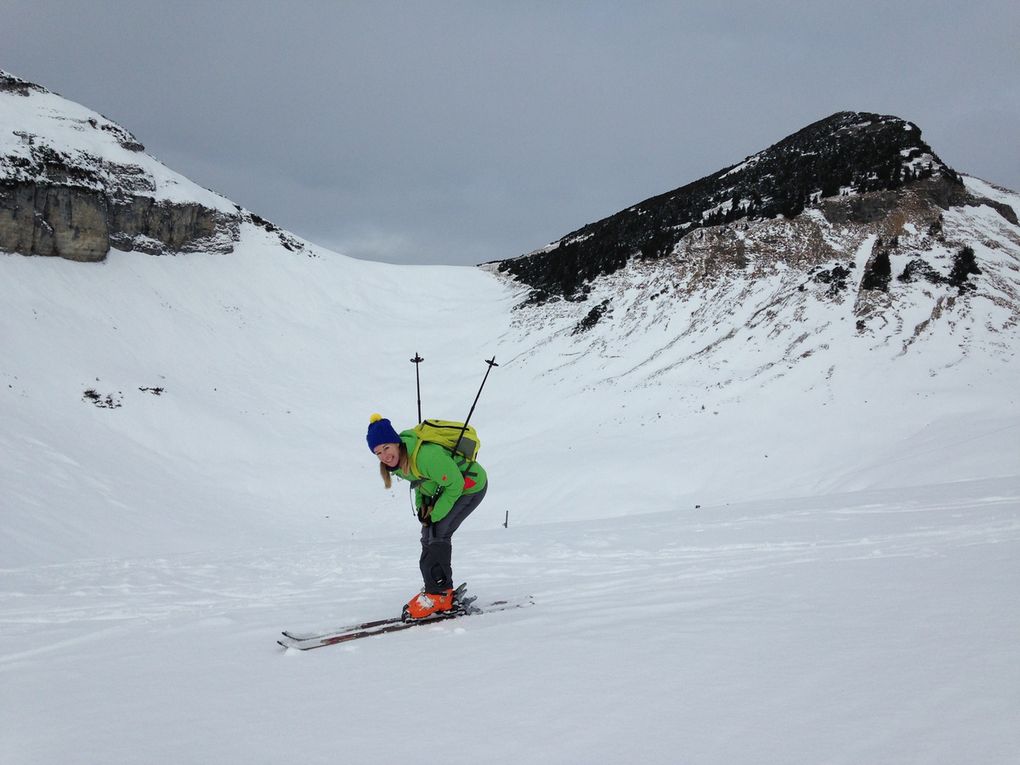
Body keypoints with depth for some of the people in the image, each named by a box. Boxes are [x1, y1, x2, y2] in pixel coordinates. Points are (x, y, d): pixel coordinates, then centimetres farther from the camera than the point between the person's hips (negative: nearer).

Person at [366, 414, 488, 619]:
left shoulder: (427, 456, -38)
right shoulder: (398, 458, -11)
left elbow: (455, 484, -27)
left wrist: (435, 515, -19)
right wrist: (421, 505, -5)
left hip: (470, 487, -9)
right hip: (443, 489, 9)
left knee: (437, 534, -17)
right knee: (428, 537, 6)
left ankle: (438, 593, -10)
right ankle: (437, 589, 15)